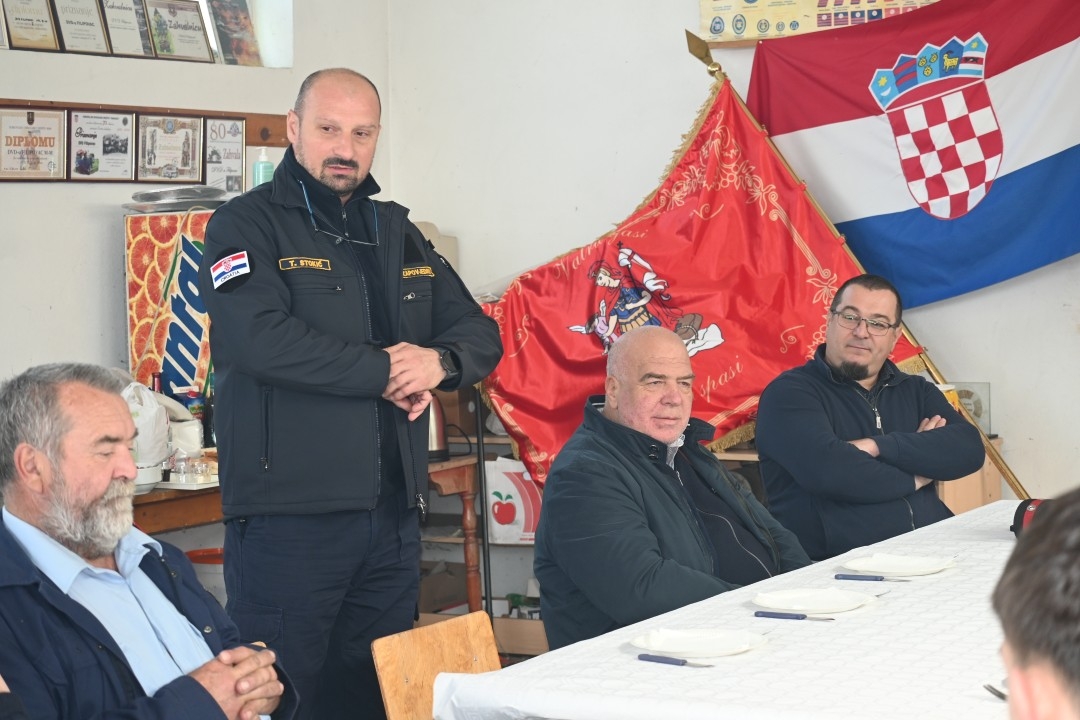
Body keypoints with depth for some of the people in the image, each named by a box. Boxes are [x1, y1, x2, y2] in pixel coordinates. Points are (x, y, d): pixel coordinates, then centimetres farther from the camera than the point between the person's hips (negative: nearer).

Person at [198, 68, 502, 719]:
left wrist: (440, 362, -8)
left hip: (395, 513, 7)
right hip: (289, 516, -6)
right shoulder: (247, 225, -3)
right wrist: (384, 371, -13)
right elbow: (257, 338, -20)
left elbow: (481, 335, 16)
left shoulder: (398, 233, 18)